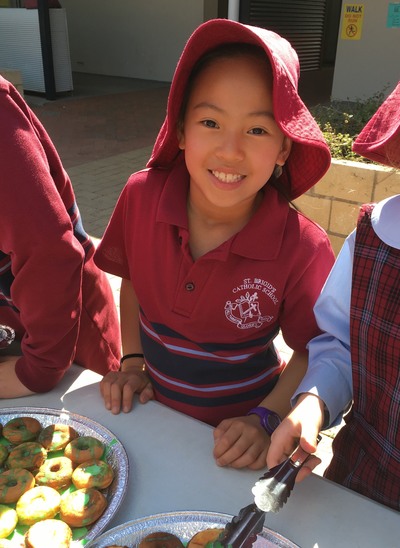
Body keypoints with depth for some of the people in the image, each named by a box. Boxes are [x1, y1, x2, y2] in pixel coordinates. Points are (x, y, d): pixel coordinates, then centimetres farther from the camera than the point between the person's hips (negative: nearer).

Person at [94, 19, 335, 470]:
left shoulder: (303, 250, -27)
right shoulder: (142, 196, -19)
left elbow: (313, 351, -12)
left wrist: (265, 420, -22)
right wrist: (132, 361, -5)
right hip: (152, 412, 3)